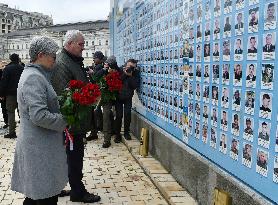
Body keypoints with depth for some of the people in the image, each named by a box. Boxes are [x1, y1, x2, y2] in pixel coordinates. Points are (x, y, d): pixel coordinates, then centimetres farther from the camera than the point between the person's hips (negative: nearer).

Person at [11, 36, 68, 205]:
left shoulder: (36, 75, 15)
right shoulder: (34, 78, -18)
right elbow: (39, 115, -26)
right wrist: (64, 121, -15)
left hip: (41, 145, 10)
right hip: (40, 148, -10)